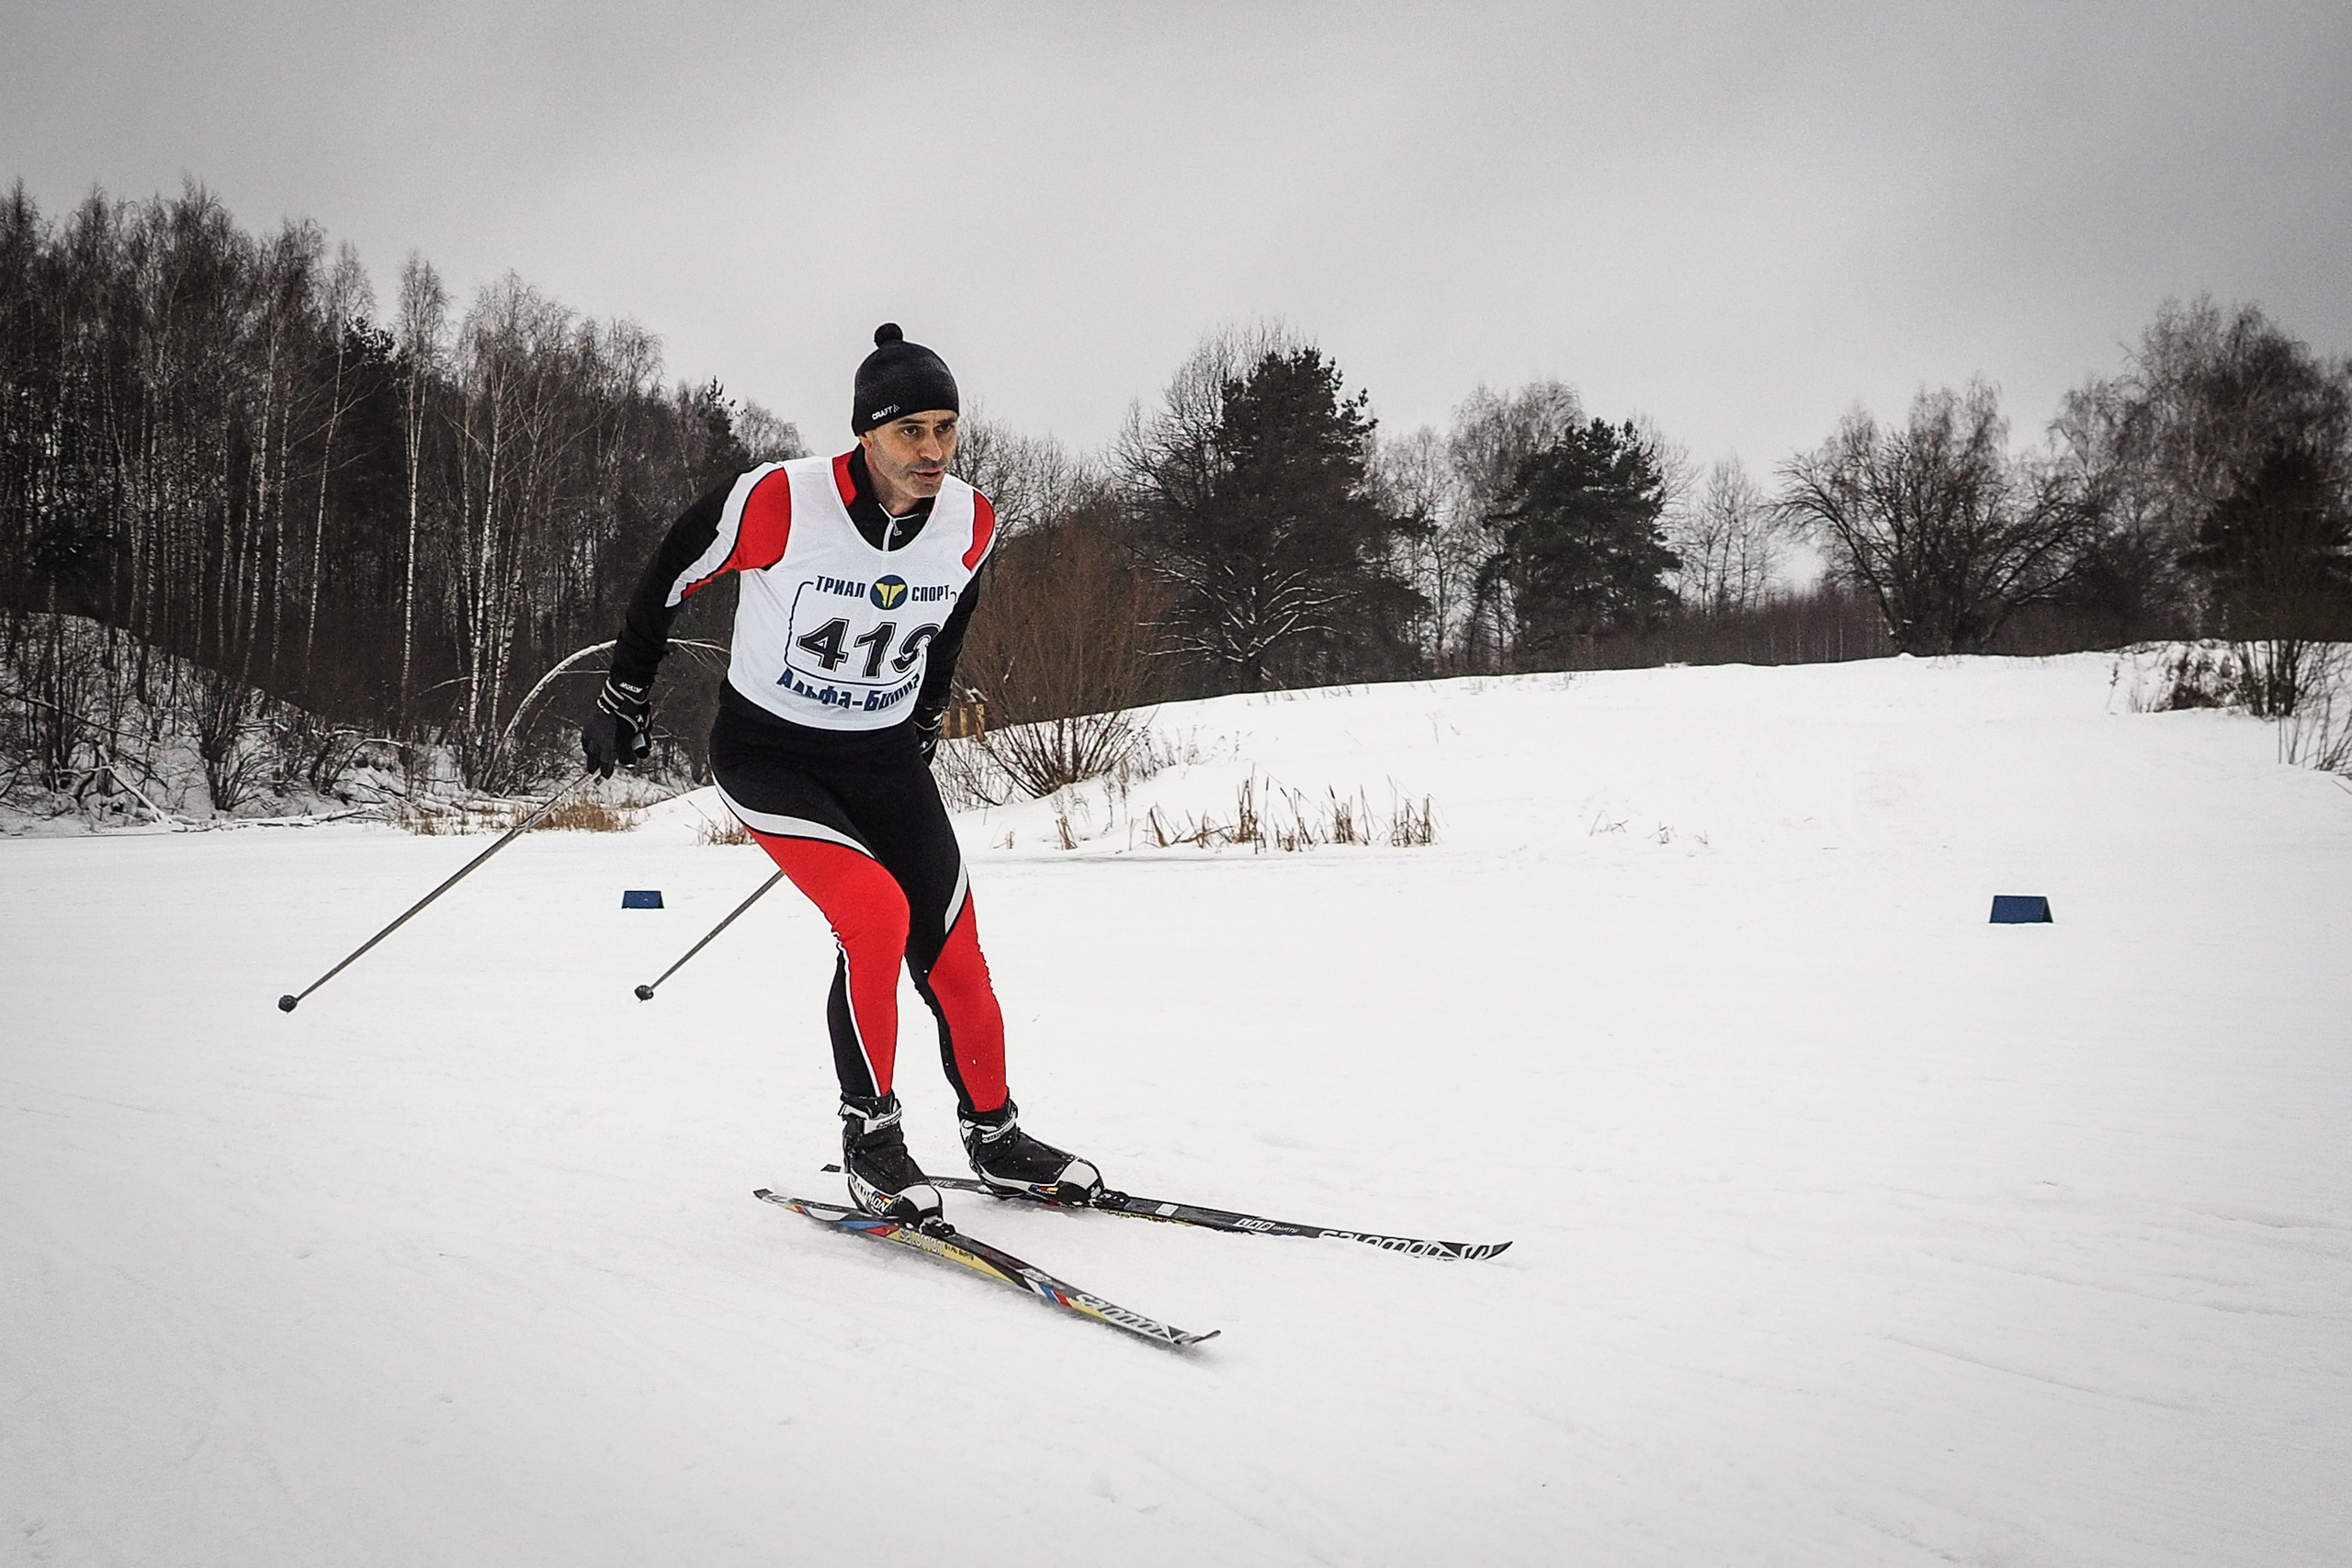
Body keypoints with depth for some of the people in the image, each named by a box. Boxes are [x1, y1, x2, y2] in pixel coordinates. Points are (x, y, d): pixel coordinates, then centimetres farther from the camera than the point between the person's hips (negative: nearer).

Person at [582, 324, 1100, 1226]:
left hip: (886, 761, 5)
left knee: (952, 956, 2)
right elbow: (670, 576, -7)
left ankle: (995, 1138, 23)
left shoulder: (970, 523, -10)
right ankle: (869, 1134, -6)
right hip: (768, 753, -4)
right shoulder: (781, 502, -24)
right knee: (875, 915, -25)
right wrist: (625, 696, 3)